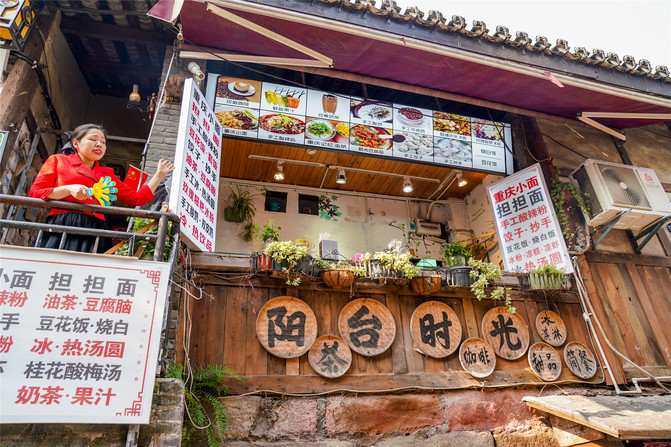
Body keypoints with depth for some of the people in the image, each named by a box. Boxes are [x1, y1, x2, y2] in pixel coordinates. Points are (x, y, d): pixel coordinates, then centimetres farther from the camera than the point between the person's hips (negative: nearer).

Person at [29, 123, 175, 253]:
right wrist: (68, 190, -8)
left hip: (95, 233, 2)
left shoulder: (107, 174, 25)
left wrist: (159, 175, 21)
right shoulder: (58, 160, 18)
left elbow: (136, 198, 21)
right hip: (61, 227, -2)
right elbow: (34, 193, 9)